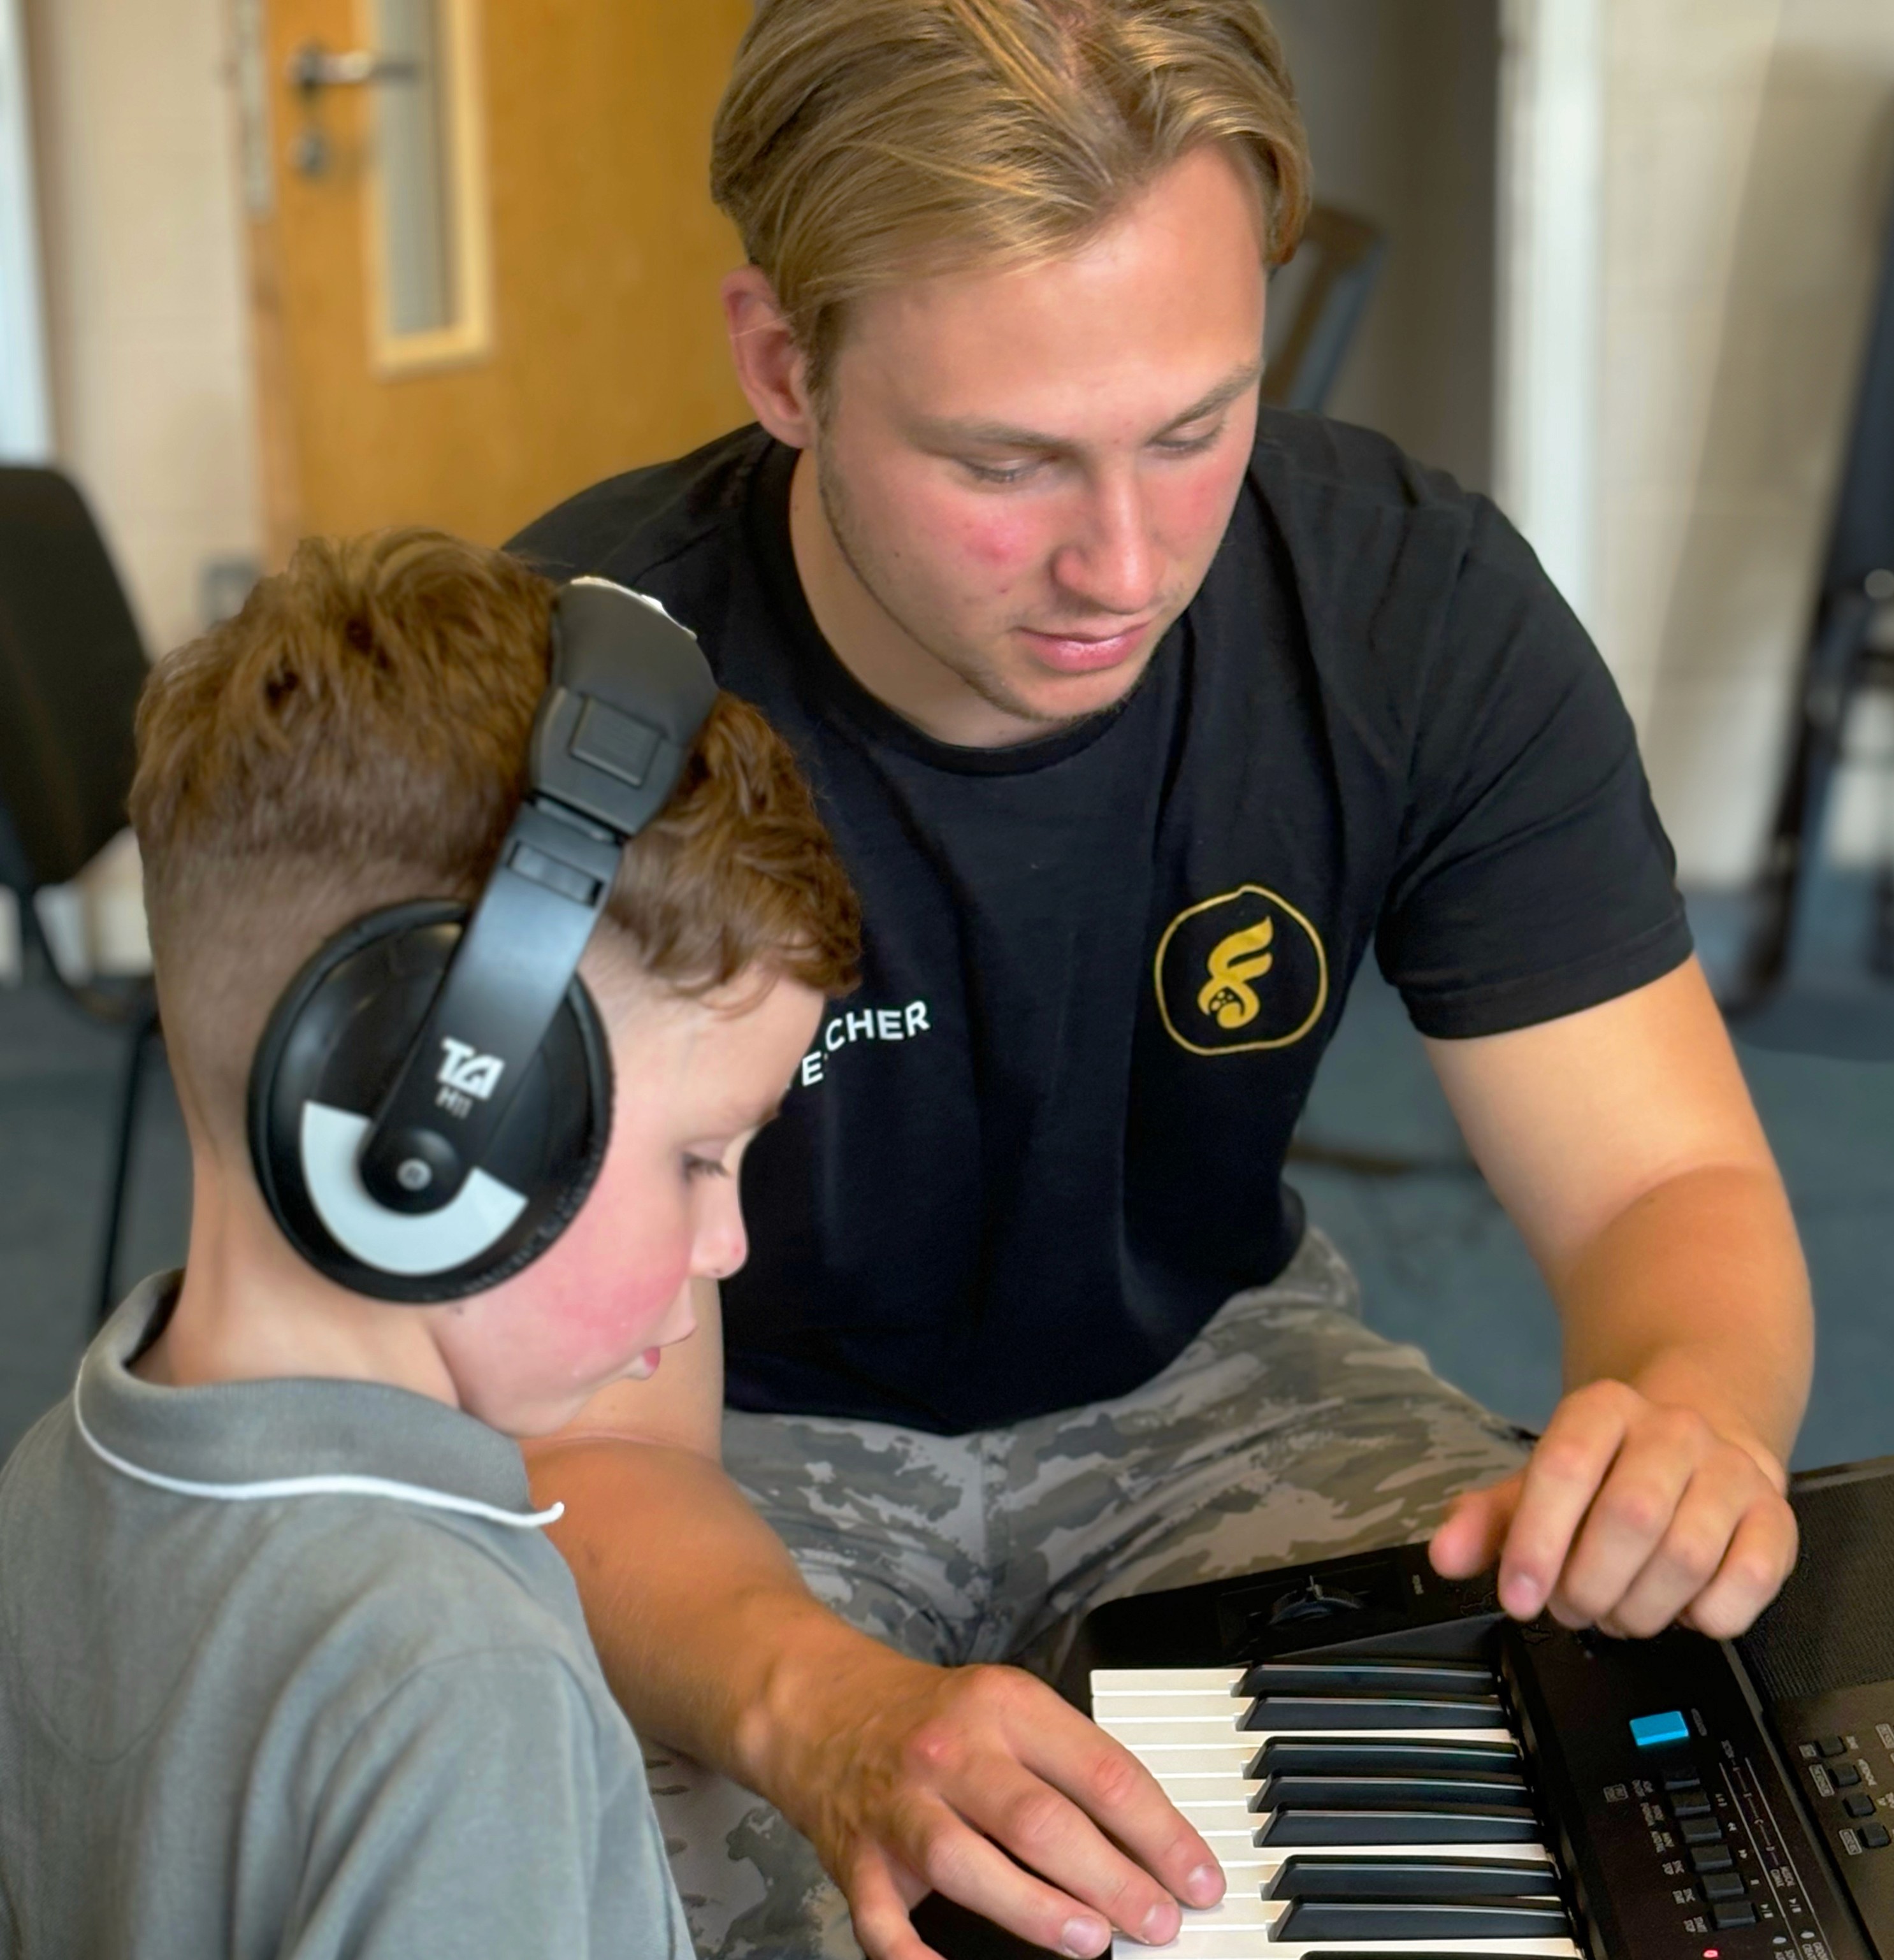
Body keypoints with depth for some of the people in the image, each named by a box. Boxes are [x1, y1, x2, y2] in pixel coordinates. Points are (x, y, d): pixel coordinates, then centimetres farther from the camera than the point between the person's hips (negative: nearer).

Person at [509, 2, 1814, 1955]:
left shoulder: (1421, 605, -16)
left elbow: (1672, 1184, -13)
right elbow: (597, 1450, -25)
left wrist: (1688, 1414, -37)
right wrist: (820, 1707, -47)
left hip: (1204, 1370, 3)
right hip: (741, 1444, -2)